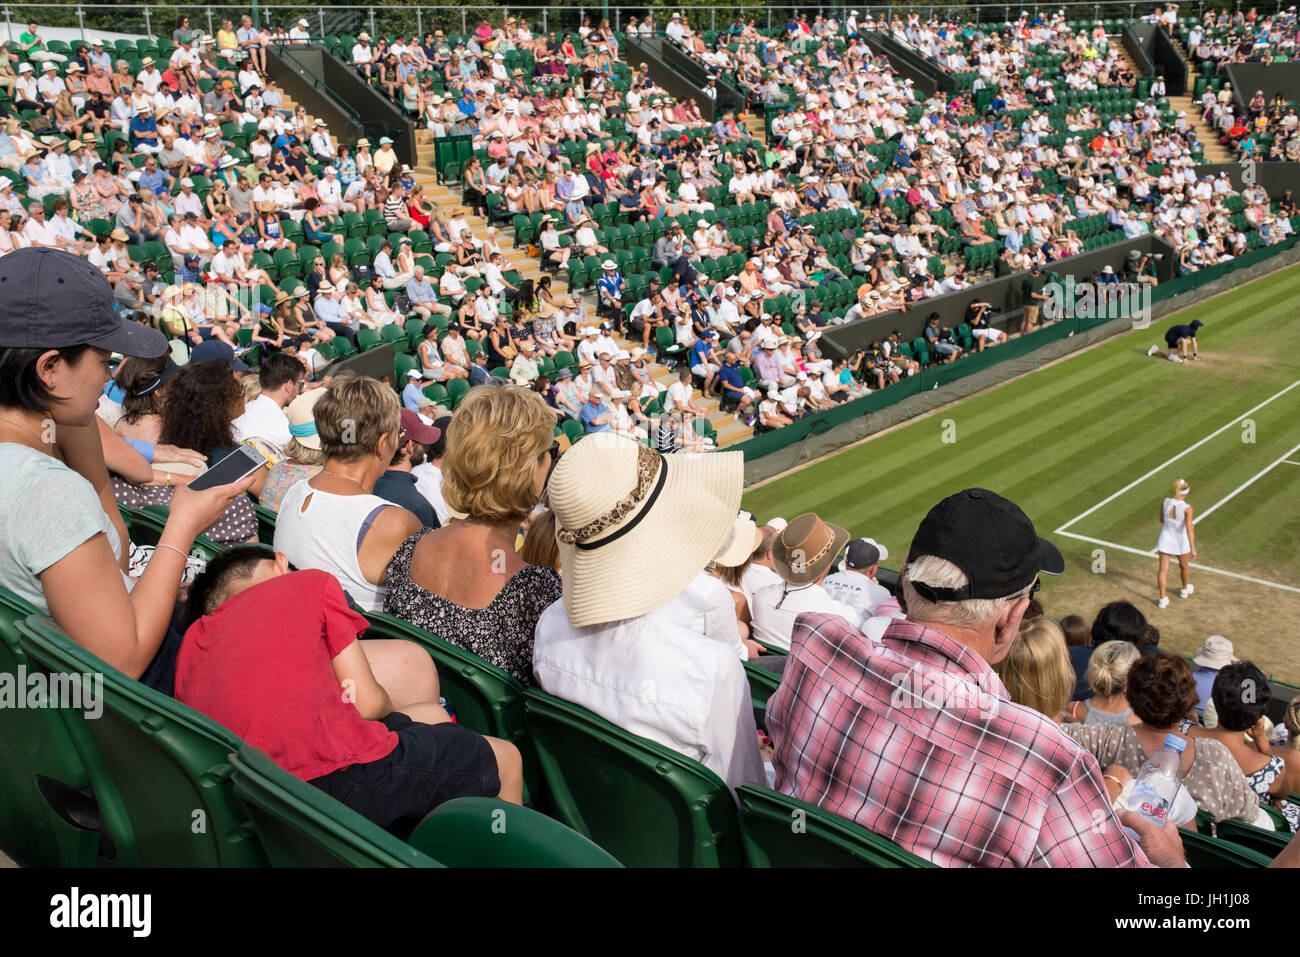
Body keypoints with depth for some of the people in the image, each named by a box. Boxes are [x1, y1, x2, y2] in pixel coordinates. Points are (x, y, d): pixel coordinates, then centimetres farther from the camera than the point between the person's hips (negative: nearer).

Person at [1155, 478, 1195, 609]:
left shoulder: (1164, 503, -13)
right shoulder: (1187, 509, -24)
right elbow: (1189, 530, -25)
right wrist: (1193, 549, -22)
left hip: (1165, 540, 2)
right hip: (1181, 542, -2)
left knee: (1163, 569, 7)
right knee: (1184, 566, 25)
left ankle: (1163, 599, 5)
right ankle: (1185, 590, 48)